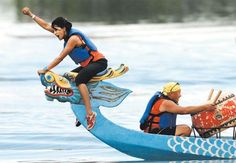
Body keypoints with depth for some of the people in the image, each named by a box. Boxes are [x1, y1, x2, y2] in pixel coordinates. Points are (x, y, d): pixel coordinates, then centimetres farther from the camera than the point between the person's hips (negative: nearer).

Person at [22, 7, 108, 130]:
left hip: (99, 62, -10)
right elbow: (46, 26, 14)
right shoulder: (67, 34, 7)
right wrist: (31, 15, 14)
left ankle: (90, 114, -39)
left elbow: (60, 58, -20)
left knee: (79, 80, -33)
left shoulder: (73, 38, -20)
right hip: (87, 64, 10)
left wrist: (45, 69, -16)